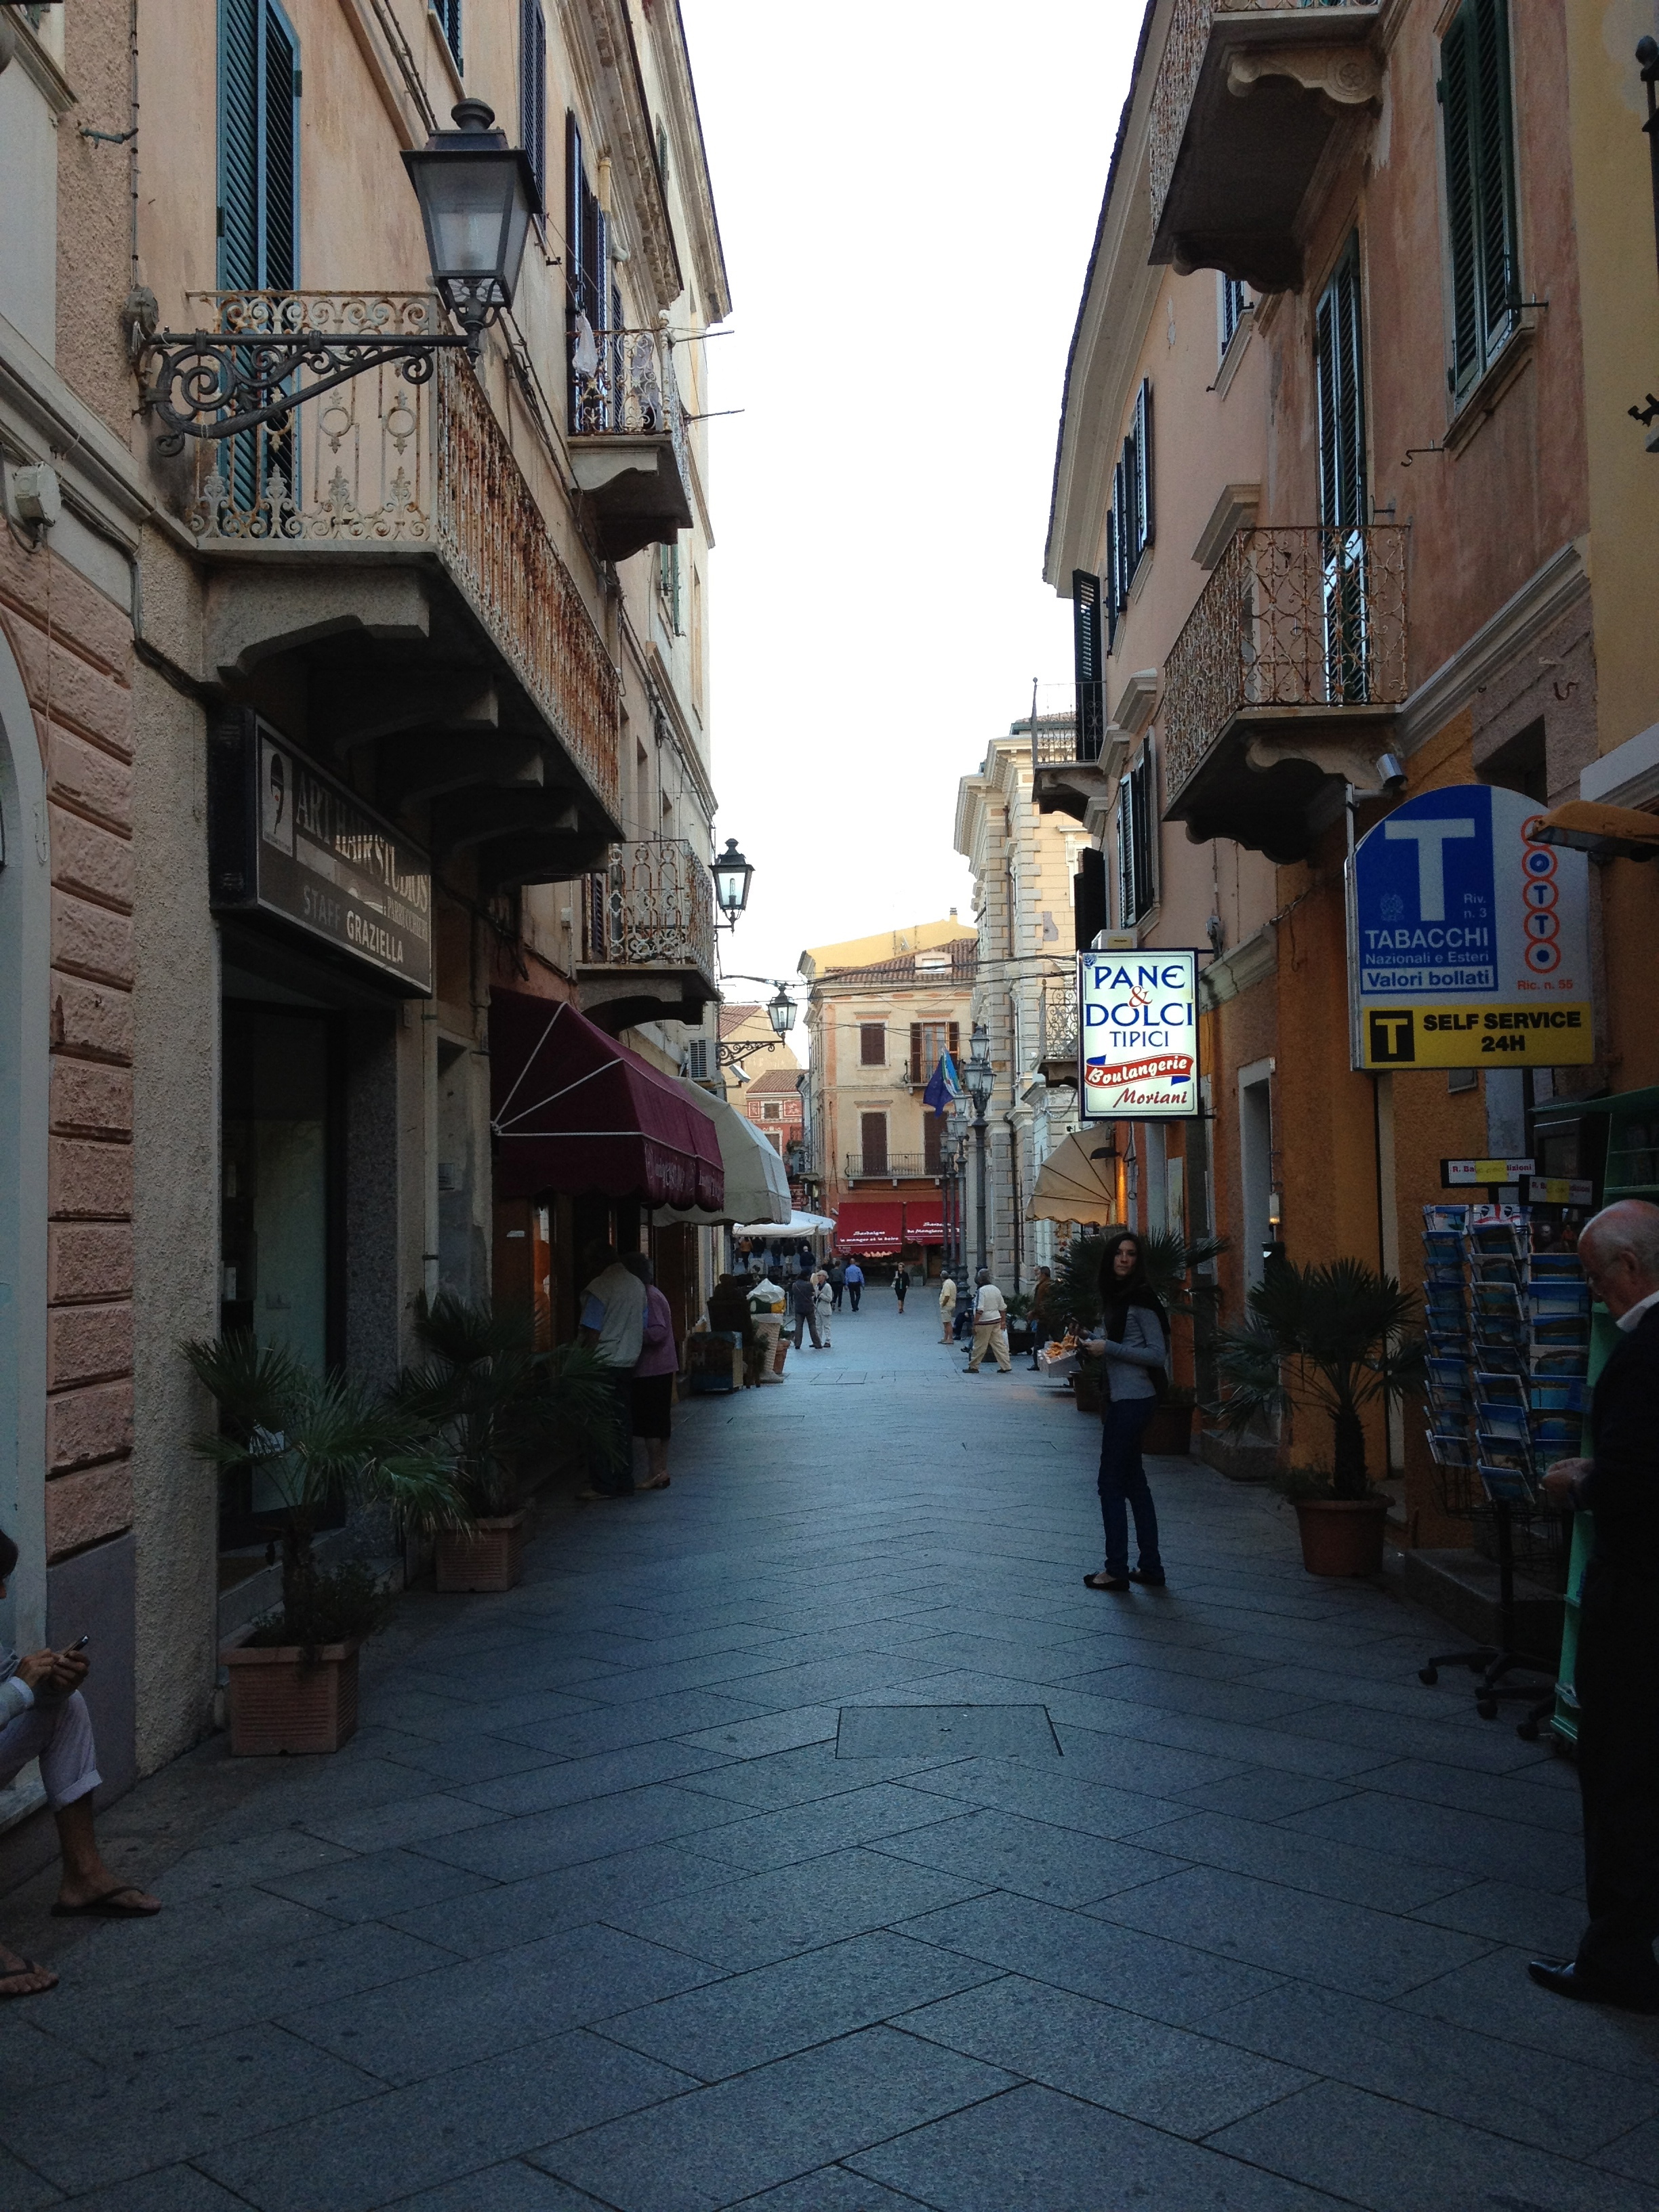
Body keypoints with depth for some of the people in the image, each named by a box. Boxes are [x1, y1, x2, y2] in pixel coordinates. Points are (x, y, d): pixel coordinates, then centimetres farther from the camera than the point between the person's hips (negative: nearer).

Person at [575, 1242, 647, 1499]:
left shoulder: (600, 1287, -12)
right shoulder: (638, 1286, 10)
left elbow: (592, 1334, -14)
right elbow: (644, 1330, 14)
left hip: (603, 1364, -7)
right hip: (628, 1363, 7)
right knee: (622, 1426, 10)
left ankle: (603, 1485, -2)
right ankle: (624, 1483, 13)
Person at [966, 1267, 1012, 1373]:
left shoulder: (981, 1291, -15)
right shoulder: (995, 1289, 10)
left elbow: (979, 1310, -22)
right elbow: (1003, 1307, 16)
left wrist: (975, 1324, -19)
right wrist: (1003, 1322, 23)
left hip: (984, 1322, -7)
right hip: (996, 1320, 7)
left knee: (979, 1346, 2)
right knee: (999, 1344, 8)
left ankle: (973, 1367, 10)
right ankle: (1006, 1366, 7)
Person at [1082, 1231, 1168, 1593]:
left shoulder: (1140, 1299, -13)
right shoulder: (1116, 1296, 14)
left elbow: (1158, 1354, -16)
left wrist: (1110, 1348, -16)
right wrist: (1096, 1343, 8)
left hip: (1132, 1400, -10)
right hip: (1119, 1398, 10)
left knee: (1112, 1482, -4)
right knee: (1133, 1482, 11)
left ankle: (1117, 1570, 3)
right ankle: (1151, 1568, 16)